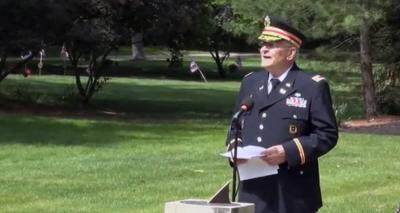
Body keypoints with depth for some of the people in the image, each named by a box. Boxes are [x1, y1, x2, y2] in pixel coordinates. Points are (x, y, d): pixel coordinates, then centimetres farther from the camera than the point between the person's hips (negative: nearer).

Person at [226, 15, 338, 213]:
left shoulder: (313, 86, -3)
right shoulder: (250, 82, 15)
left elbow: (327, 134, -6)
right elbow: (236, 127, 21)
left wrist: (289, 152, -18)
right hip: (252, 191, 5)